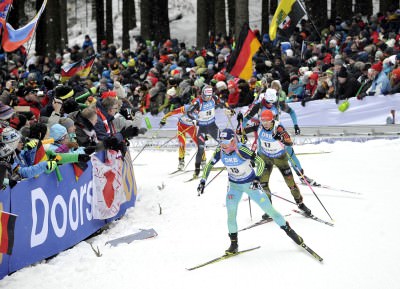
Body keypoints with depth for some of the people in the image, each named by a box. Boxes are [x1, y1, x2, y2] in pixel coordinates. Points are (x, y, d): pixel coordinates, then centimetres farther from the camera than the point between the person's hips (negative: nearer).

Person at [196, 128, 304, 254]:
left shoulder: (241, 150, -28)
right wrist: (203, 180, -6)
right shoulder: (220, 151, -15)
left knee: (269, 209, 0)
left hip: (250, 184, -3)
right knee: (231, 212, -14)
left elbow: (260, 162, -25)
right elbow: (209, 165, 1)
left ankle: (288, 230, 18)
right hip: (234, 186, 3)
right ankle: (234, 243, 0)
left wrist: (257, 179, -34)